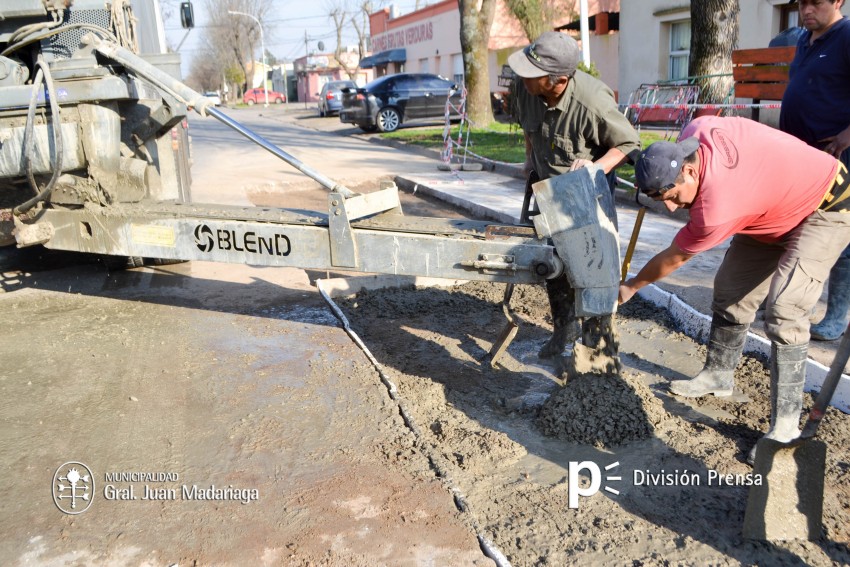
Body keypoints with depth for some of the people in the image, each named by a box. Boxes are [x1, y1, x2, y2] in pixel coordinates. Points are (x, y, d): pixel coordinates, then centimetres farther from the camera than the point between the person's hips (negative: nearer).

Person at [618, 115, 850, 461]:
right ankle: (719, 374, 25)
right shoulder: (696, 131, -20)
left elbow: (672, 259, -20)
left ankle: (785, 426, -13)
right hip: (775, 206, 9)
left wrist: (630, 287, -2)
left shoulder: (716, 211, -37)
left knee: (783, 313, -21)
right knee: (731, 290, 9)